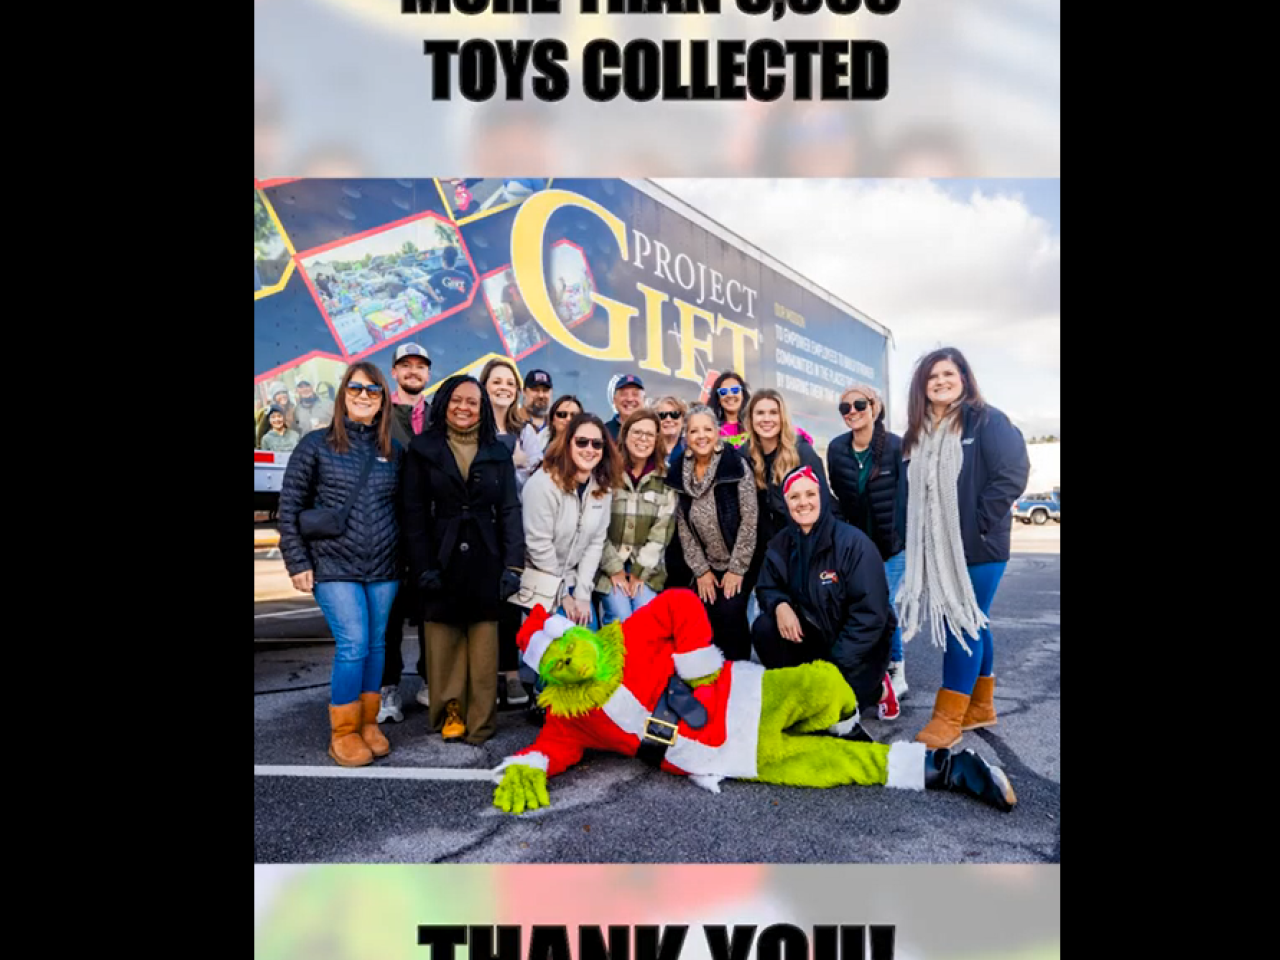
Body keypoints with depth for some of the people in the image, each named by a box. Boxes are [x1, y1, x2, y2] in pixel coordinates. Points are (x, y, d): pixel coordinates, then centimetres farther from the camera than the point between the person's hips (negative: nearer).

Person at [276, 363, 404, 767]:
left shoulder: (393, 450, 6)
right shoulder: (317, 444, -2)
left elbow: (403, 508, 10)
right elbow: (289, 506, -1)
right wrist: (298, 563, -5)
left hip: (384, 569, 3)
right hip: (334, 567, -3)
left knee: (375, 645, 10)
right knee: (352, 645, -7)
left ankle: (368, 723, 27)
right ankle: (343, 733, 11)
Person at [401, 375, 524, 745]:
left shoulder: (498, 452, 9)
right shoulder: (423, 450, 5)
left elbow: (510, 511, 5)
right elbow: (414, 513, 0)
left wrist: (513, 565, -5)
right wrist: (423, 567, -9)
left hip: (485, 562, 1)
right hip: (441, 561, -1)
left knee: (483, 646, 2)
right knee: (444, 644, 3)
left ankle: (480, 721, 10)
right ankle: (449, 713, 16)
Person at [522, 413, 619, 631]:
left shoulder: (603, 488, -1)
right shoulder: (543, 483, -20)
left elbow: (596, 543, 0)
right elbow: (539, 545, -18)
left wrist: (582, 593, -7)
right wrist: (562, 595, -11)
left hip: (574, 581, 6)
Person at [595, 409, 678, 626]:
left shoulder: (665, 479, 2)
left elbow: (661, 532, -2)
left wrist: (640, 571, -7)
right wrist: (615, 568, -8)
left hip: (646, 567, 2)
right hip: (608, 564, -2)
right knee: (621, 619, -16)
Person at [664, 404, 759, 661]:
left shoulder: (736, 465, -15)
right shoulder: (678, 473, -3)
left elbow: (749, 520, -15)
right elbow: (683, 527, 0)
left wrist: (737, 568, -15)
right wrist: (700, 570, -3)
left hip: (741, 562, -3)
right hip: (708, 565, 4)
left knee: (730, 613, -18)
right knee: (709, 616, -7)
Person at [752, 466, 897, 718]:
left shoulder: (853, 542, -21)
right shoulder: (780, 545, -5)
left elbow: (870, 614, -20)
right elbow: (767, 588, 6)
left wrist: (837, 665, -21)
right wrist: (780, 605, -20)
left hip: (858, 645, -4)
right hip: (812, 635, 4)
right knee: (763, 627, -21)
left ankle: (878, 689, 11)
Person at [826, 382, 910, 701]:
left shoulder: (896, 446, -11)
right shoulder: (836, 448, 1)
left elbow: (904, 497, -9)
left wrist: (897, 540, -11)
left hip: (892, 545, -4)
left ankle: (895, 674, 10)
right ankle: (896, 671, 25)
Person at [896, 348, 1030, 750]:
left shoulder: (987, 421, -8)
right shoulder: (917, 433, 11)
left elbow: (1013, 474, -15)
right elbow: (912, 489, 15)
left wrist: (980, 521, -16)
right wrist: (913, 537, 6)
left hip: (977, 547, -6)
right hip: (935, 549, 6)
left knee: (964, 624, -3)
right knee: (970, 623, 15)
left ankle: (949, 717, 4)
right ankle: (980, 705, 27)